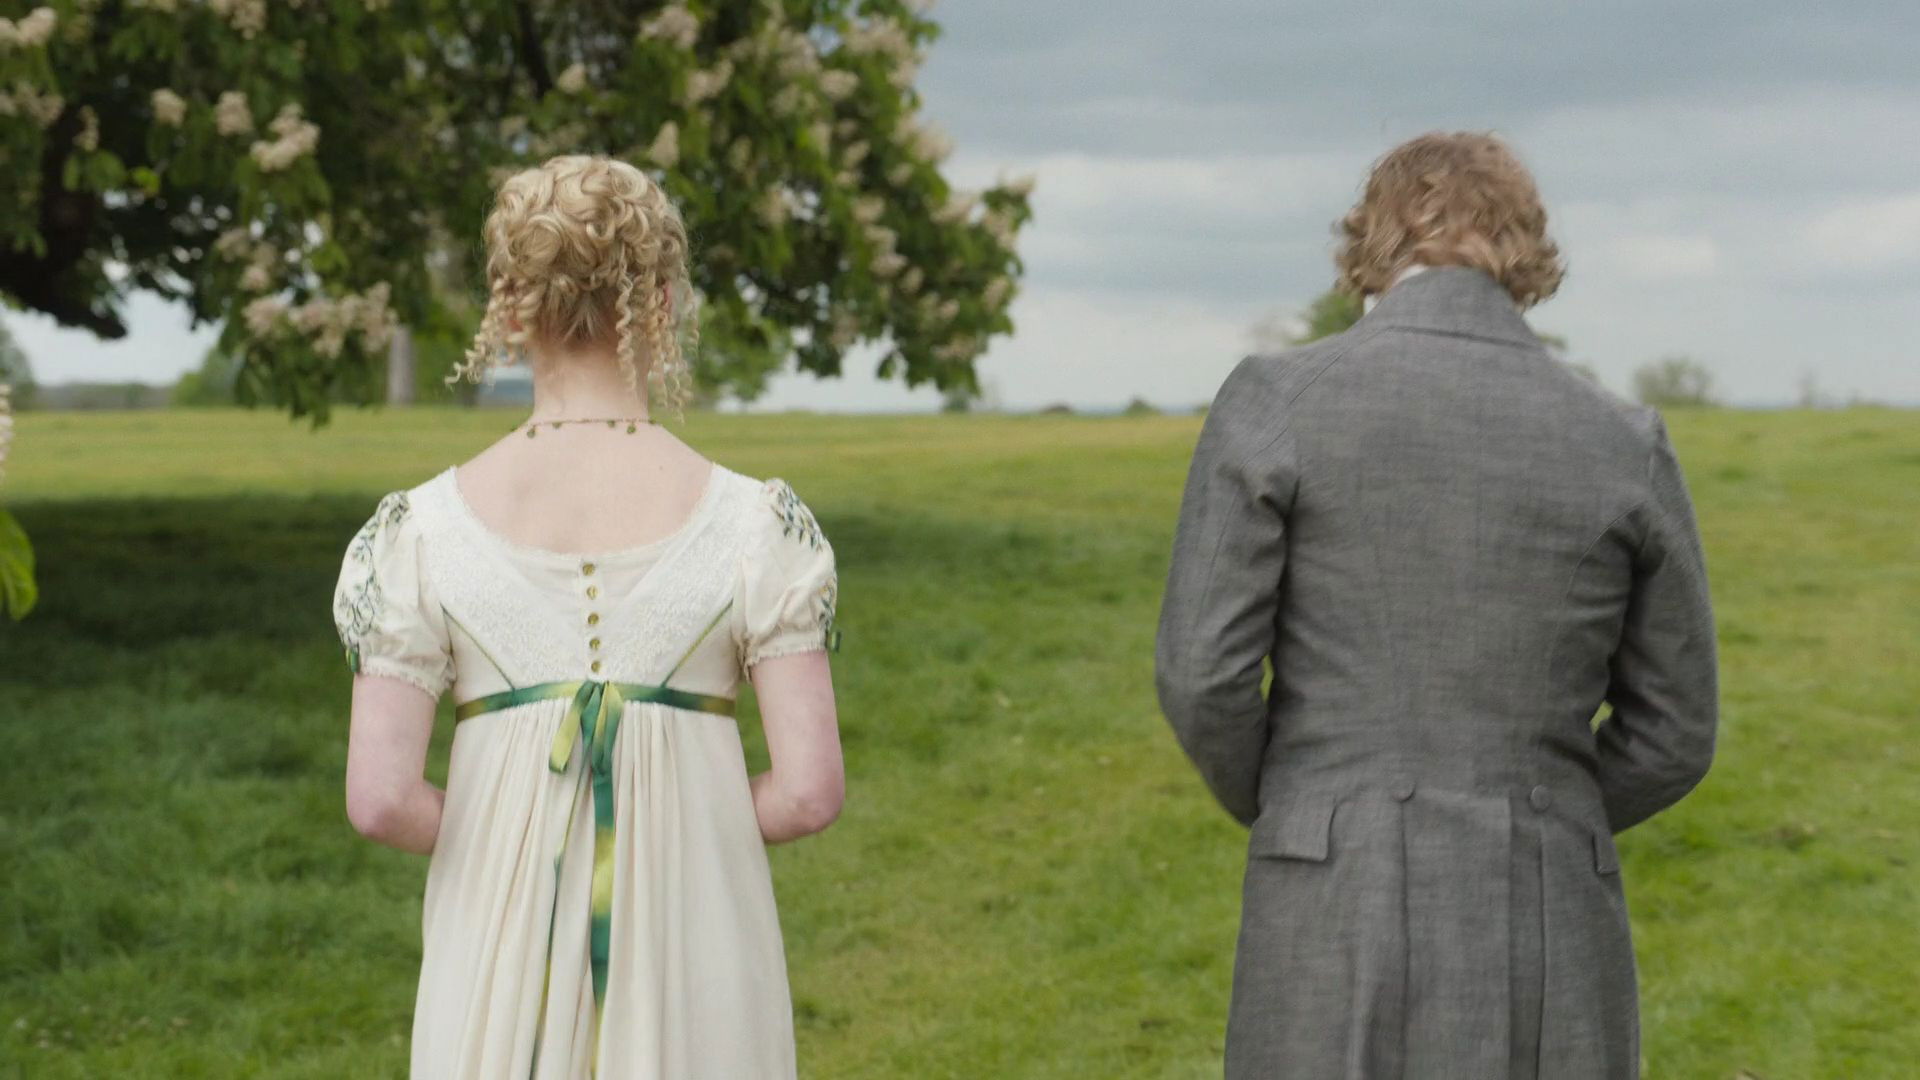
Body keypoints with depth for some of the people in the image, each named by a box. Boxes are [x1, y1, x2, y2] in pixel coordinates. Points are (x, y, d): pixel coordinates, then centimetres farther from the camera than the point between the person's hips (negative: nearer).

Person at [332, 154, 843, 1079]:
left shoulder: (423, 530, -5)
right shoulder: (757, 524, -6)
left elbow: (380, 798, -9)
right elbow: (808, 789, -9)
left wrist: (501, 843, 10)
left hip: (503, 964, 1)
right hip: (696, 964, 0)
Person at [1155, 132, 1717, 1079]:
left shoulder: (1273, 402, -5)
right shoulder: (1625, 445, 3)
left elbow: (1204, 675, -7)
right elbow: (1671, 735, 7)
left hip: (1343, 936, -2)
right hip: (1545, 939, 2)